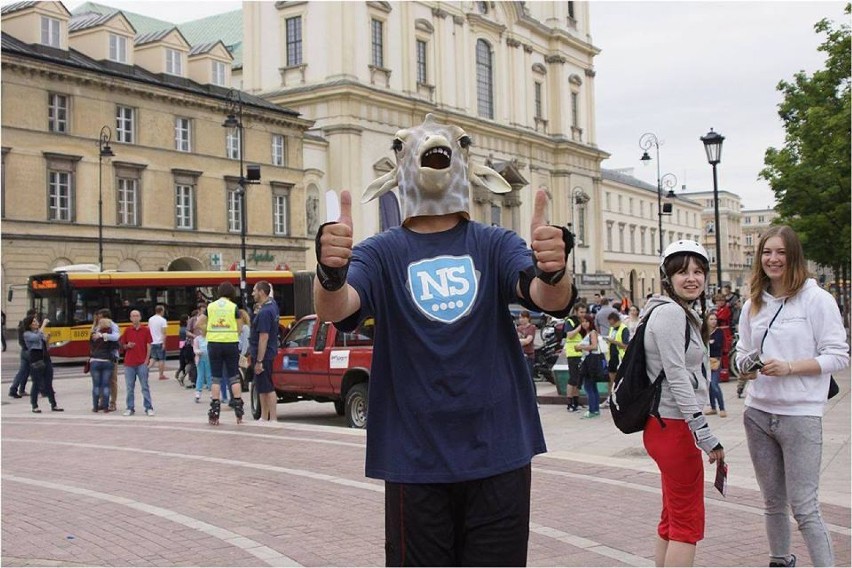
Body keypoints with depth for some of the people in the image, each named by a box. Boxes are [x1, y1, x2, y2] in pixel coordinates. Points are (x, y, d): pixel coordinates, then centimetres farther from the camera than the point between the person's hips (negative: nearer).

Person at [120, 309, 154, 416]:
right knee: (130, 387, 6)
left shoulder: (145, 330, 3)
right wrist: (127, 346, -10)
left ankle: (149, 408, 4)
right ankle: (130, 408, 14)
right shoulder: (127, 330, 7)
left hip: (142, 363, -2)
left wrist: (146, 360, -6)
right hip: (129, 363, 2)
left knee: (145, 387, -1)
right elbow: (123, 346, 13)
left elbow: (149, 346, 2)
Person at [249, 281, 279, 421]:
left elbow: (264, 337, -24)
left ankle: (273, 419, -3)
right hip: (269, 353, 10)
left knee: (267, 388, -6)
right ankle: (264, 418, 22)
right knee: (262, 387, 15)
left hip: (264, 354, -10)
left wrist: (259, 361, -23)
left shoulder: (264, 312, -21)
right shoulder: (272, 304, 7)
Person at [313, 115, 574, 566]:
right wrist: (331, 274, -40)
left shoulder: (495, 245, 2)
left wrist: (553, 272, -38)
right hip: (416, 460, -1)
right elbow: (335, 309, -17)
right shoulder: (382, 253, 0)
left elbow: (549, 299, -14)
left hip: (498, 455, 1)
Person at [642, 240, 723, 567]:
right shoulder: (670, 312, -13)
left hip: (667, 426, 10)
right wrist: (706, 435, -21)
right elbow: (676, 378, -20)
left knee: (672, 520, 15)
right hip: (673, 427, -10)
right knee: (688, 523, -5)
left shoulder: (686, 314, 18)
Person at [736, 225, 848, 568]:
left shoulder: (816, 299, -7)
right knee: (773, 503, 17)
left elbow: (838, 356, -8)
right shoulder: (753, 304, 9)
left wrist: (790, 366, -19)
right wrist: (746, 365, -5)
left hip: (800, 415, -5)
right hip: (758, 413, 6)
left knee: (804, 508, -6)